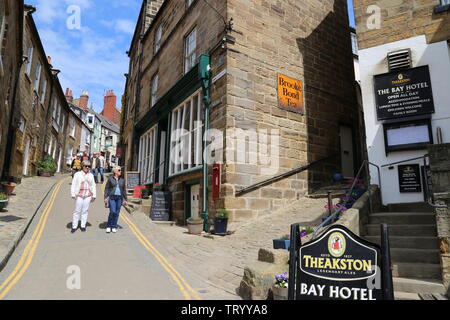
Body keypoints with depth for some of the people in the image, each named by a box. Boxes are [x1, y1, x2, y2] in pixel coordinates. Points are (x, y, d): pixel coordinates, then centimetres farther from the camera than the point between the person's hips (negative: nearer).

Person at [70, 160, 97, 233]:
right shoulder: (77, 174, 4)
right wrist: (73, 194, -6)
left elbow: (93, 186, 13)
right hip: (79, 195, -2)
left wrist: (94, 195, 9)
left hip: (88, 195, 2)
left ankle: (83, 226, 14)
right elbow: (73, 185, 2)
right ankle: (74, 226, 7)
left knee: (85, 211, 5)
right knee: (77, 211, -1)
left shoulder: (91, 175, 11)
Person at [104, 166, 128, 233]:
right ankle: (109, 226, 5)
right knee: (112, 212, -12)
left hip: (119, 198, 3)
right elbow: (107, 188, 2)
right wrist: (105, 197, -7)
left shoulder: (122, 180, 9)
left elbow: (124, 190, 13)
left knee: (117, 213, 4)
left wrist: (125, 199, 10)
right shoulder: (110, 178, 1)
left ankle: (114, 227, 16)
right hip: (112, 197, -3)